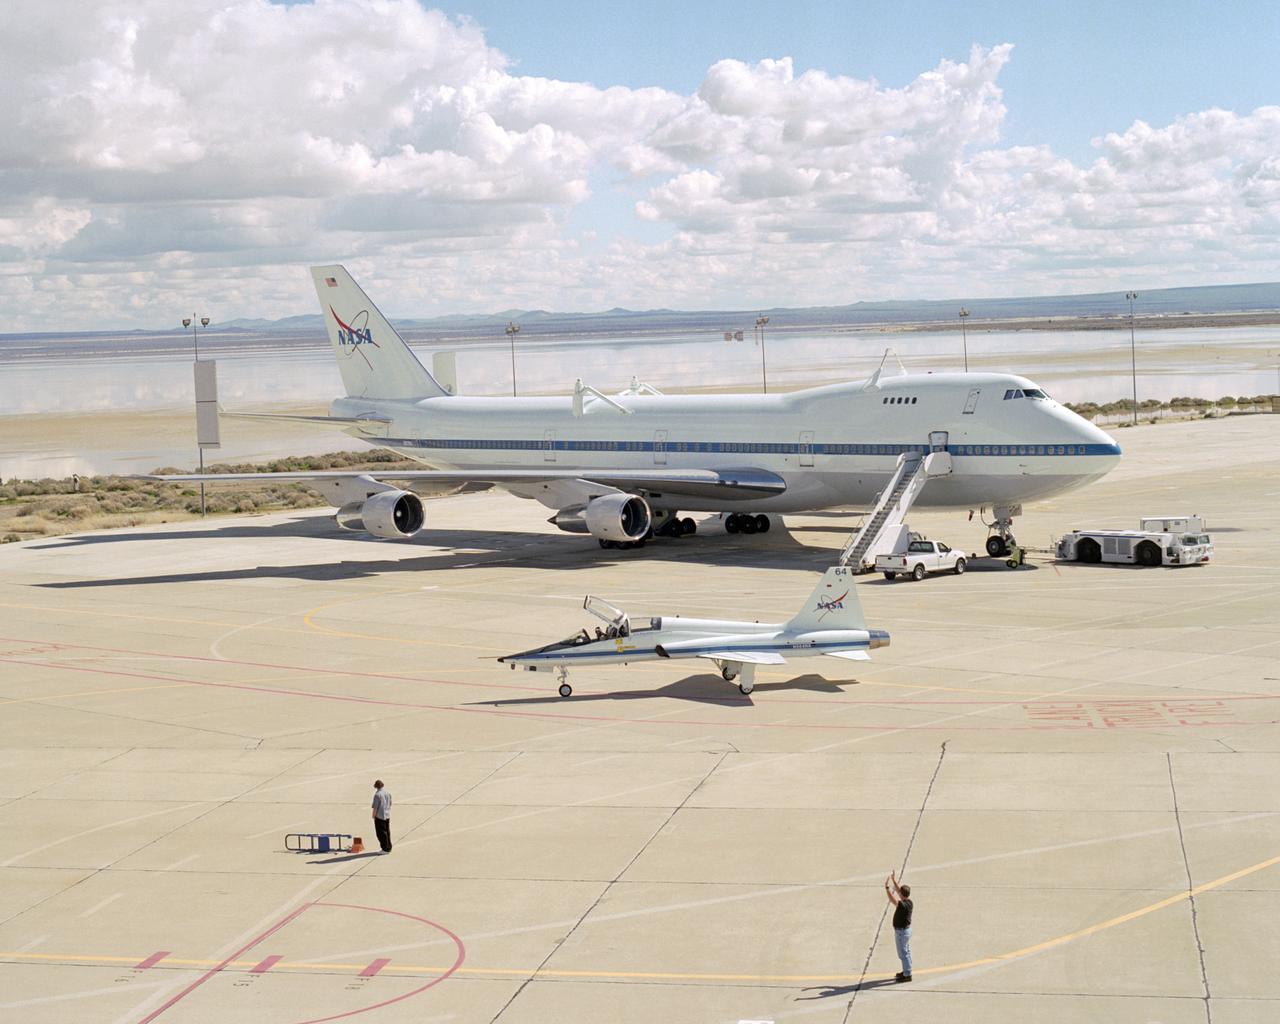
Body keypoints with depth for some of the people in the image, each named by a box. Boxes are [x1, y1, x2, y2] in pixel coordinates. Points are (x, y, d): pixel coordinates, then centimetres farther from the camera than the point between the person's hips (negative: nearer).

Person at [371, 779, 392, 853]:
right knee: (387, 832, 16)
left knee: (381, 833, 0)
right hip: (387, 816, 8)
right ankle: (388, 848, 23)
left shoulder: (377, 794, -18)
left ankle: (385, 849, 2)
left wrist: (373, 816, -8)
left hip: (379, 816, -8)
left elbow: (375, 807, -18)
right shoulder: (388, 793, 6)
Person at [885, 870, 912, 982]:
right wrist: (894, 881, 11)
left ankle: (907, 975, 8)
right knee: (906, 952, 21)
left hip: (901, 931, -9)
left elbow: (892, 899, -36)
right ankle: (906, 971, 34)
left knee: (903, 953, 1)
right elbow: (899, 891, 10)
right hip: (906, 929, 9)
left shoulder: (903, 905, -29)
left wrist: (887, 887, -32)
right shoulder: (909, 902, -3)